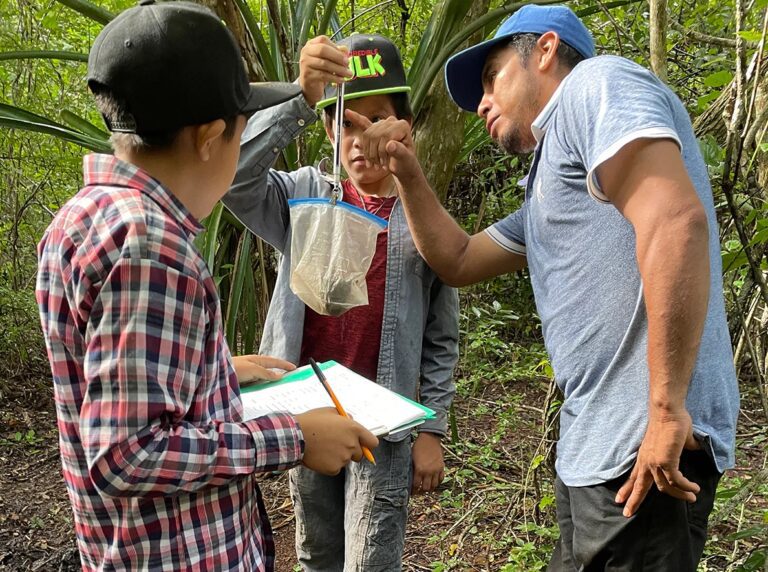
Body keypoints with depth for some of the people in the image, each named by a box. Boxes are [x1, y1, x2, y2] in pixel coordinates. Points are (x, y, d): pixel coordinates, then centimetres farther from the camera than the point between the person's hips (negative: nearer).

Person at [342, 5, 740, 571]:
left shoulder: (596, 83, -8)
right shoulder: (546, 192, 22)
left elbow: (676, 221, -23)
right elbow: (457, 262, 30)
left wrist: (667, 408, -25)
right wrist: (407, 172, 18)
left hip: (646, 448, -10)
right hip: (596, 445, 10)